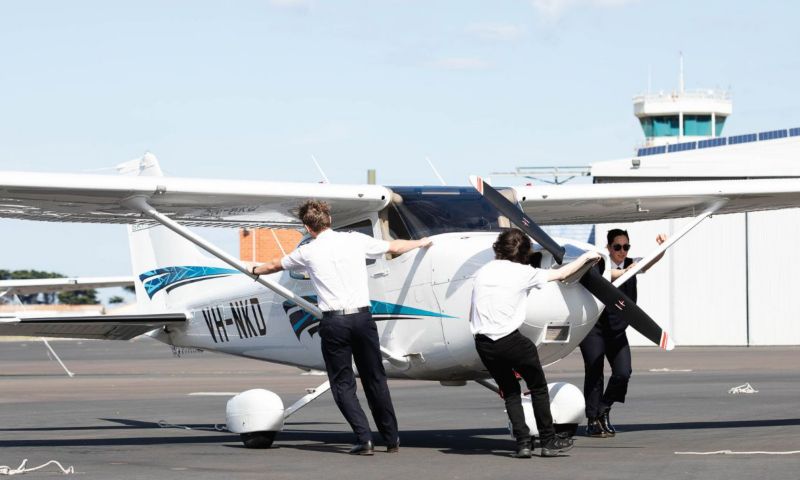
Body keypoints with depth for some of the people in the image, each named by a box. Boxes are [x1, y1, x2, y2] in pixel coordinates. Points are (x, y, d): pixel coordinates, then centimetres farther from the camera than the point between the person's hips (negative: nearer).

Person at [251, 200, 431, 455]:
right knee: (375, 379, 12)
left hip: (334, 322, -2)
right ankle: (391, 439, 17)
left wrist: (255, 270, 45)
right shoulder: (355, 240, 5)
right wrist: (421, 242, 40)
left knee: (343, 383, 6)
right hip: (362, 317, 2)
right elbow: (394, 247, 21)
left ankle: (364, 438, -7)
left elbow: (274, 266, 23)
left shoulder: (307, 252, 3)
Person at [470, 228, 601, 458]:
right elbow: (561, 274, 14)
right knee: (538, 388, 14)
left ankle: (523, 443, 9)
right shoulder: (523, 272, 0)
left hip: (483, 342, 4)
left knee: (509, 391, 18)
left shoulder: (483, 272, 13)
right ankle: (548, 441, 18)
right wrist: (586, 257, 28)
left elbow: (472, 315, 12)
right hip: (510, 340, -4)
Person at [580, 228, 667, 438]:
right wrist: (625, 272, -51)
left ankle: (603, 411, 14)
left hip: (617, 331, 4)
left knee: (623, 372, -8)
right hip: (594, 328, -4)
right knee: (594, 373, -4)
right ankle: (593, 420, 6)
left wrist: (662, 247, -33)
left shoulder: (631, 265, 4)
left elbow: (653, 260, -11)